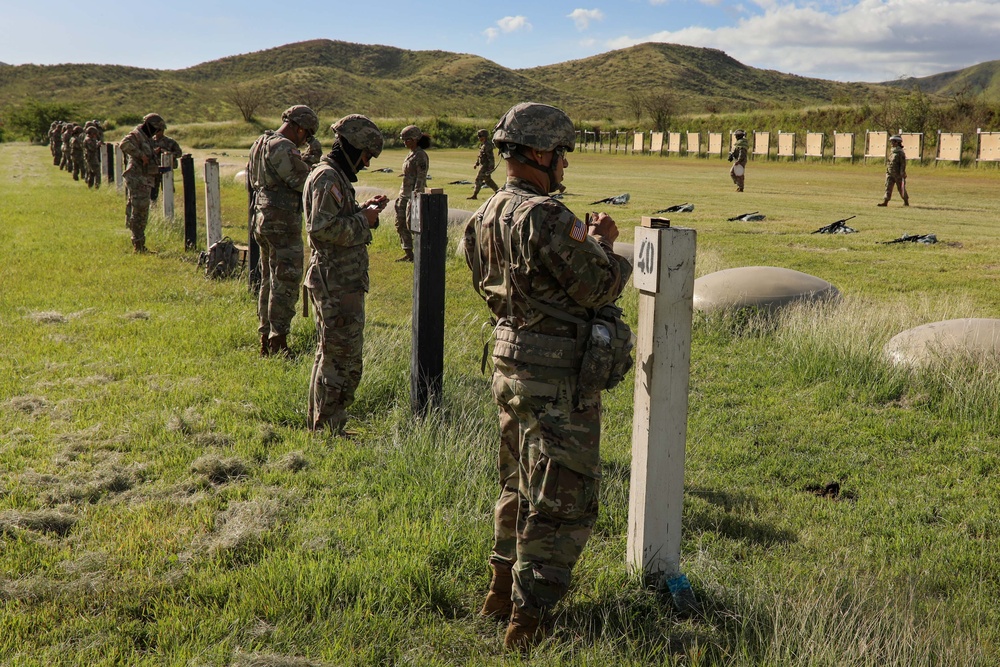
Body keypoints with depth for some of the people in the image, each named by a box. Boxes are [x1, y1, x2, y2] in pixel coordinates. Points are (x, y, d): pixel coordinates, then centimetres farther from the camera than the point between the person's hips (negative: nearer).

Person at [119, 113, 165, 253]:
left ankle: (140, 245, 21)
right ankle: (138, 245, -6)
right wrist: (141, 155, -28)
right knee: (139, 211, -8)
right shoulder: (136, 135, -11)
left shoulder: (147, 138, 19)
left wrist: (157, 169, 12)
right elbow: (124, 144, -32)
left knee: (142, 214, 14)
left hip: (145, 181, 10)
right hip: (137, 180, -10)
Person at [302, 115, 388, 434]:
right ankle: (327, 430, 3)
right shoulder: (328, 178, -16)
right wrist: (364, 220, -16)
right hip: (338, 282, -11)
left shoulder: (335, 177, 16)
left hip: (339, 280, 11)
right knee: (341, 360, -5)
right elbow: (322, 228, -26)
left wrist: (365, 209, 8)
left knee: (330, 355, 18)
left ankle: (319, 424, 28)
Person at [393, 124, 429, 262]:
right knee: (400, 223, 8)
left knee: (411, 224, -8)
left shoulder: (420, 156, -13)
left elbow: (420, 178, -18)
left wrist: (414, 197, -23)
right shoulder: (411, 155, 15)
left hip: (414, 194, -10)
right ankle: (408, 253, 14)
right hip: (404, 194, 10)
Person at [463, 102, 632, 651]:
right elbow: (599, 287, -18)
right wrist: (602, 244, 3)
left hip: (509, 361, 9)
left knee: (520, 486, 23)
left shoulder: (485, 217, 7)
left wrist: (585, 239, 13)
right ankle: (526, 622, 5)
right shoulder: (545, 218, -22)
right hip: (555, 378, -9)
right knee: (561, 502, 0)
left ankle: (503, 589, 36)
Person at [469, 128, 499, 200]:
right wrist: (476, 164, 22)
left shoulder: (487, 145, -18)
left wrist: (491, 168, -25)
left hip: (486, 165, -10)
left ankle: (475, 195, -2)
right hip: (483, 165, 10)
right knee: (488, 180, 14)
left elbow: (490, 157, -22)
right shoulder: (482, 145, 14)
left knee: (478, 179, -7)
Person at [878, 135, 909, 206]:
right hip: (890, 173, 7)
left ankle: (906, 202, 22)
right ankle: (885, 202, -10)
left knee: (901, 188, 6)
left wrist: (902, 174, -21)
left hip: (898, 174, -7)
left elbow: (903, 164, -16)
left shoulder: (900, 152, -14)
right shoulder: (891, 151, 11)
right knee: (888, 187, -4)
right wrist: (887, 172, 21)